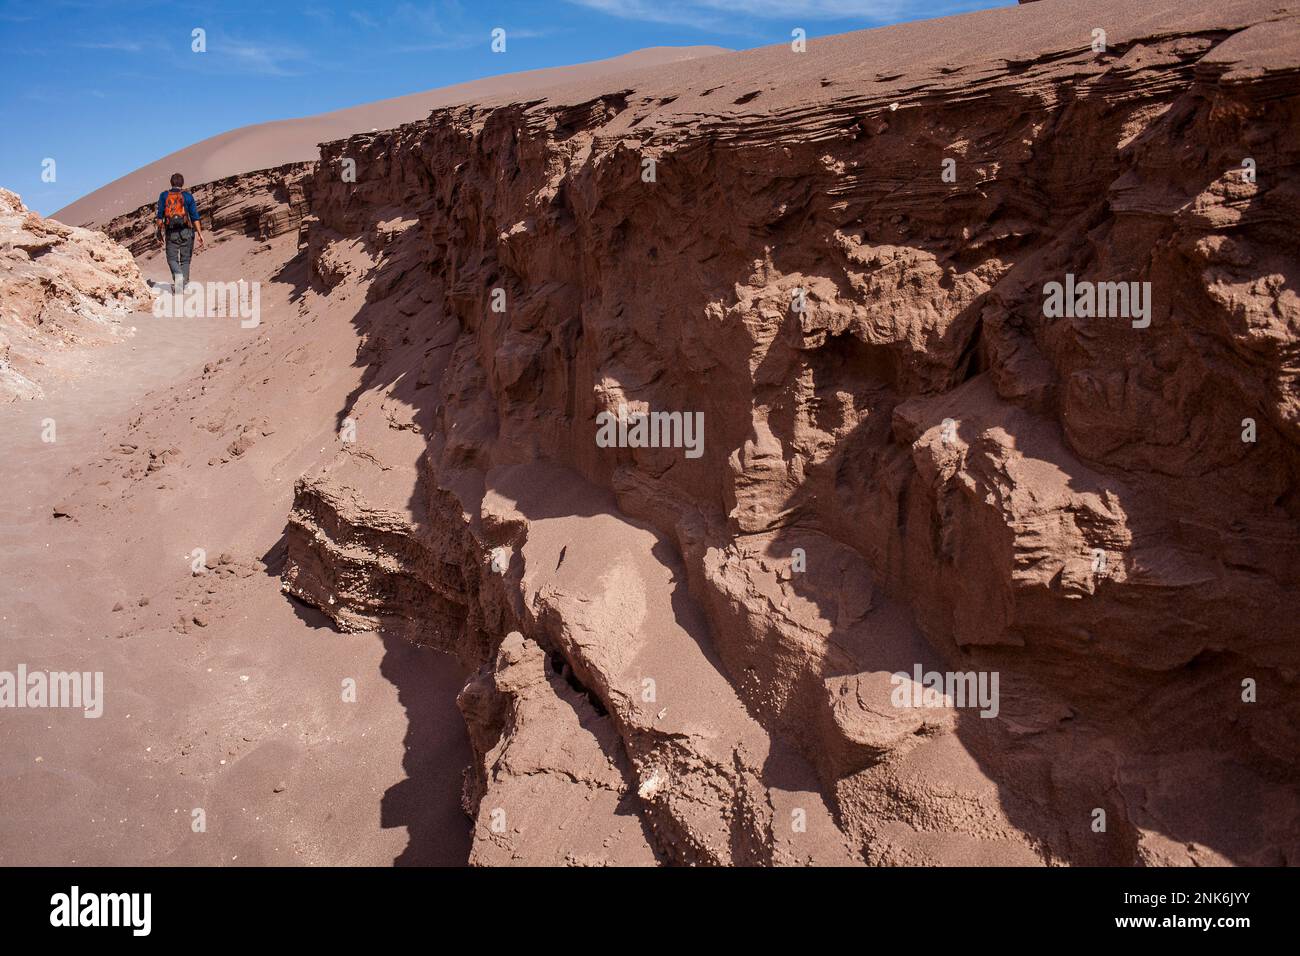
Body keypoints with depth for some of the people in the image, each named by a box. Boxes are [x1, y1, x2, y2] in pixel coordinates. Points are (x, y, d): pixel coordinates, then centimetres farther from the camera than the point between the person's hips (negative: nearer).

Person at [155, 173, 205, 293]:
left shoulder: (164, 195, 4)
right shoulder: (188, 196, 1)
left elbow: (160, 216, 2)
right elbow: (195, 217, -4)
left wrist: (159, 231, 10)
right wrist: (199, 234, -3)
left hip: (171, 232, 0)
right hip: (186, 232, 0)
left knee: (172, 258, 5)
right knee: (185, 259, 9)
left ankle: (178, 275, -24)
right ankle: (184, 284, 5)